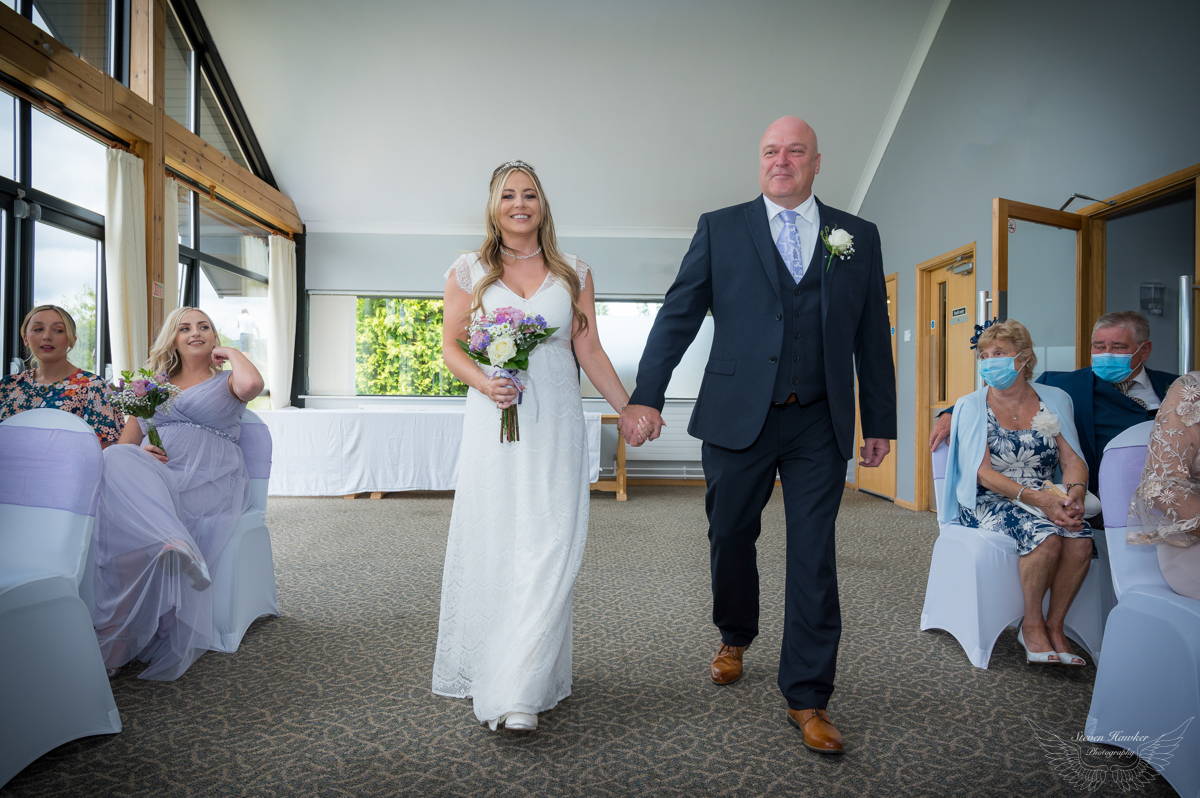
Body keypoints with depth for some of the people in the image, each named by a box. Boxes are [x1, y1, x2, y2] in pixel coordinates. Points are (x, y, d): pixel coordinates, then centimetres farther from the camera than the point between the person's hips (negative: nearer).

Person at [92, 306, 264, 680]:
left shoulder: (226, 381, 15)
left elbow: (252, 384, -14)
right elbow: (124, 442, 21)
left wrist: (231, 352, 6)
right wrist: (139, 451, -4)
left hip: (210, 481, -3)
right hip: (152, 477, 3)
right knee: (116, 463, -32)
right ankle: (173, 544, -47)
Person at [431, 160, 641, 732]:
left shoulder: (573, 274, 10)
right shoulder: (469, 272, 8)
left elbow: (590, 351, 10)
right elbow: (450, 346, 7)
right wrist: (483, 383, -12)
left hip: (556, 424, 1)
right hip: (492, 422, 0)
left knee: (548, 548, -7)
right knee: (489, 545, 2)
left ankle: (518, 694, -1)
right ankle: (480, 671, 21)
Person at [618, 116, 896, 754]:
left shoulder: (858, 237, 10)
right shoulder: (720, 229, 6)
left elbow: (872, 337, 11)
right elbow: (678, 313, -1)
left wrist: (880, 422, 9)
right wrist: (646, 395, -11)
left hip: (820, 426, 1)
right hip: (738, 416, 0)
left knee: (814, 559, 3)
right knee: (731, 539, 13)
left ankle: (807, 699, 16)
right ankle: (734, 640, 42)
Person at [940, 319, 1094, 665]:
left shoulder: (1054, 399, 8)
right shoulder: (971, 406, -1)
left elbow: (1073, 459, 2)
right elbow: (982, 472, -10)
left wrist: (1075, 493, -21)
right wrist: (1036, 498, -23)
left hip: (1046, 500, 3)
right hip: (989, 502, -3)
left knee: (1081, 540, -27)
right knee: (1046, 536, -30)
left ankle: (1054, 626, -7)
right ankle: (1032, 625, -9)